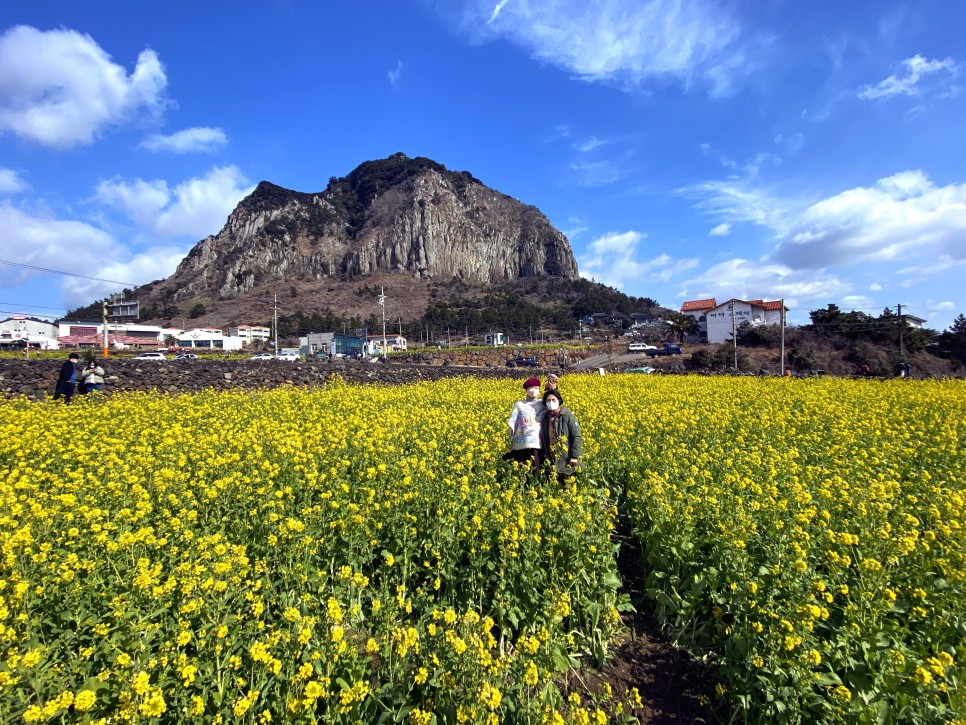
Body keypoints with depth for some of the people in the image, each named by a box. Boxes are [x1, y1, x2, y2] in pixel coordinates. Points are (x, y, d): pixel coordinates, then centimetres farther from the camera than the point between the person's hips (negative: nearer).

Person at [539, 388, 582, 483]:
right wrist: (544, 457, 10)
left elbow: (577, 437, -11)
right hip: (553, 461, 5)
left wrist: (575, 456, -16)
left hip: (567, 460, -5)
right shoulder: (545, 418, 10)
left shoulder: (567, 415, -7)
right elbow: (543, 440, 16)